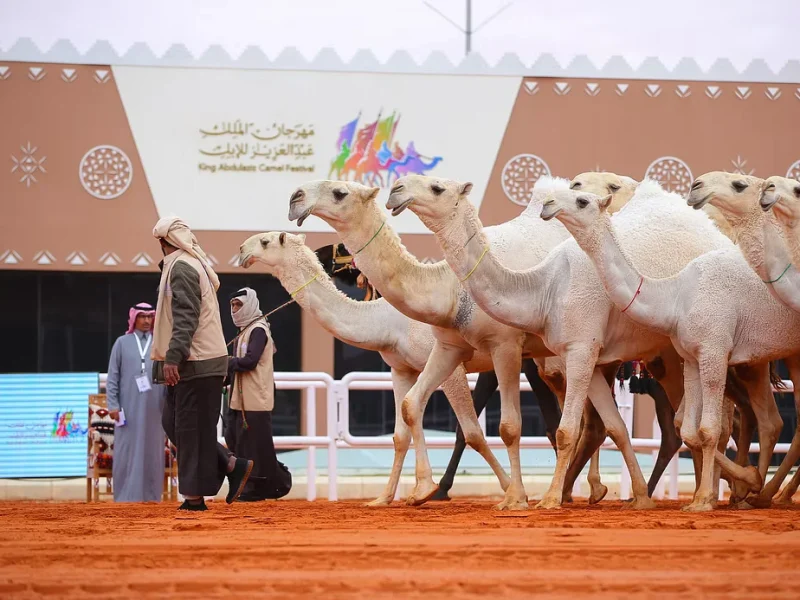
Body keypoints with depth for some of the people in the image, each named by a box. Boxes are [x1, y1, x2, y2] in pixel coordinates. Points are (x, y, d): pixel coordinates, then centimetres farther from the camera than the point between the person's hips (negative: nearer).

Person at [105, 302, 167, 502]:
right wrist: (113, 405, -3)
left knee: (152, 452, 2)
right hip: (129, 408, -1)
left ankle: (150, 495, 5)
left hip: (153, 409, 1)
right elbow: (112, 377, 5)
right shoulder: (122, 343, 7)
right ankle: (127, 496, 0)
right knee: (127, 452, -2)